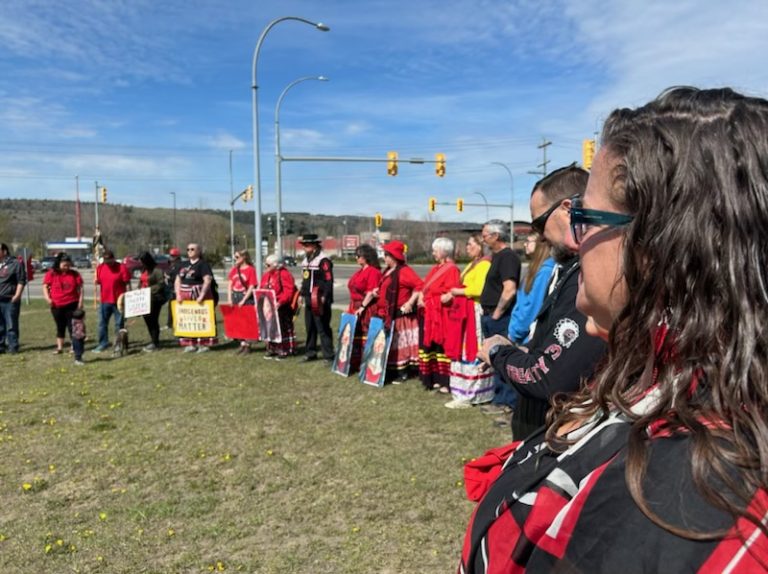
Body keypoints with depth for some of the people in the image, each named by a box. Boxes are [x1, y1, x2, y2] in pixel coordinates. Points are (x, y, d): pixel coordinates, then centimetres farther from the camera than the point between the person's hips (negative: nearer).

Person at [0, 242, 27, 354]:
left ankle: (13, 347, 4)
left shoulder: (16, 264, -4)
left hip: (10, 301, -6)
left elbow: (21, 281, -7)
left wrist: (16, 296, -14)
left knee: (11, 325, -2)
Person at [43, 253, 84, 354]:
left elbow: (80, 288, 3)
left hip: (71, 305, -1)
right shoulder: (51, 274, -1)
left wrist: (80, 301, -3)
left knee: (72, 326, 2)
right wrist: (47, 298, -12)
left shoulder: (74, 274, 0)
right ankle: (59, 347, 17)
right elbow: (45, 286, 2)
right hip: (56, 306, 1)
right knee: (60, 327, 10)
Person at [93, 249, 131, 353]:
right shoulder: (100, 267, 5)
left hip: (118, 301, -5)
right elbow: (96, 281, 13)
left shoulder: (122, 268, -8)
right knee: (102, 323, 12)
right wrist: (96, 281, -10)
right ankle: (103, 343, 24)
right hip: (105, 301, 5)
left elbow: (128, 284, -7)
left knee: (119, 324, 5)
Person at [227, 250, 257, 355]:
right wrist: (229, 298, -1)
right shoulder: (234, 269, 9)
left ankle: (247, 345, 7)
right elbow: (230, 284, 9)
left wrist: (243, 300, -15)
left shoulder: (250, 269, -8)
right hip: (235, 297, 6)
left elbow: (252, 287, -12)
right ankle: (242, 343, 18)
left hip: (246, 298, -6)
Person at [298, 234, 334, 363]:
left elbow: (329, 280, -19)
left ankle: (328, 356, -1)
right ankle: (310, 352, 26)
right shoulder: (306, 260, 16)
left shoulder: (323, 260, -13)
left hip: (319, 301, -9)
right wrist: (302, 294, 20)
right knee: (310, 327, 15)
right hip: (309, 300, 9)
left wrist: (324, 297, -24)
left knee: (323, 329, -6)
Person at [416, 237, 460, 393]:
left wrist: (429, 301, -12)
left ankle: (446, 383, -3)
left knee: (442, 348, -7)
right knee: (430, 347, 10)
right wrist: (421, 298, -1)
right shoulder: (435, 269, 19)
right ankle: (435, 379, 18)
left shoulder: (452, 270, -9)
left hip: (441, 315, -9)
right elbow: (424, 288, 19)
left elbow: (450, 294, -17)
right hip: (428, 315, 9)